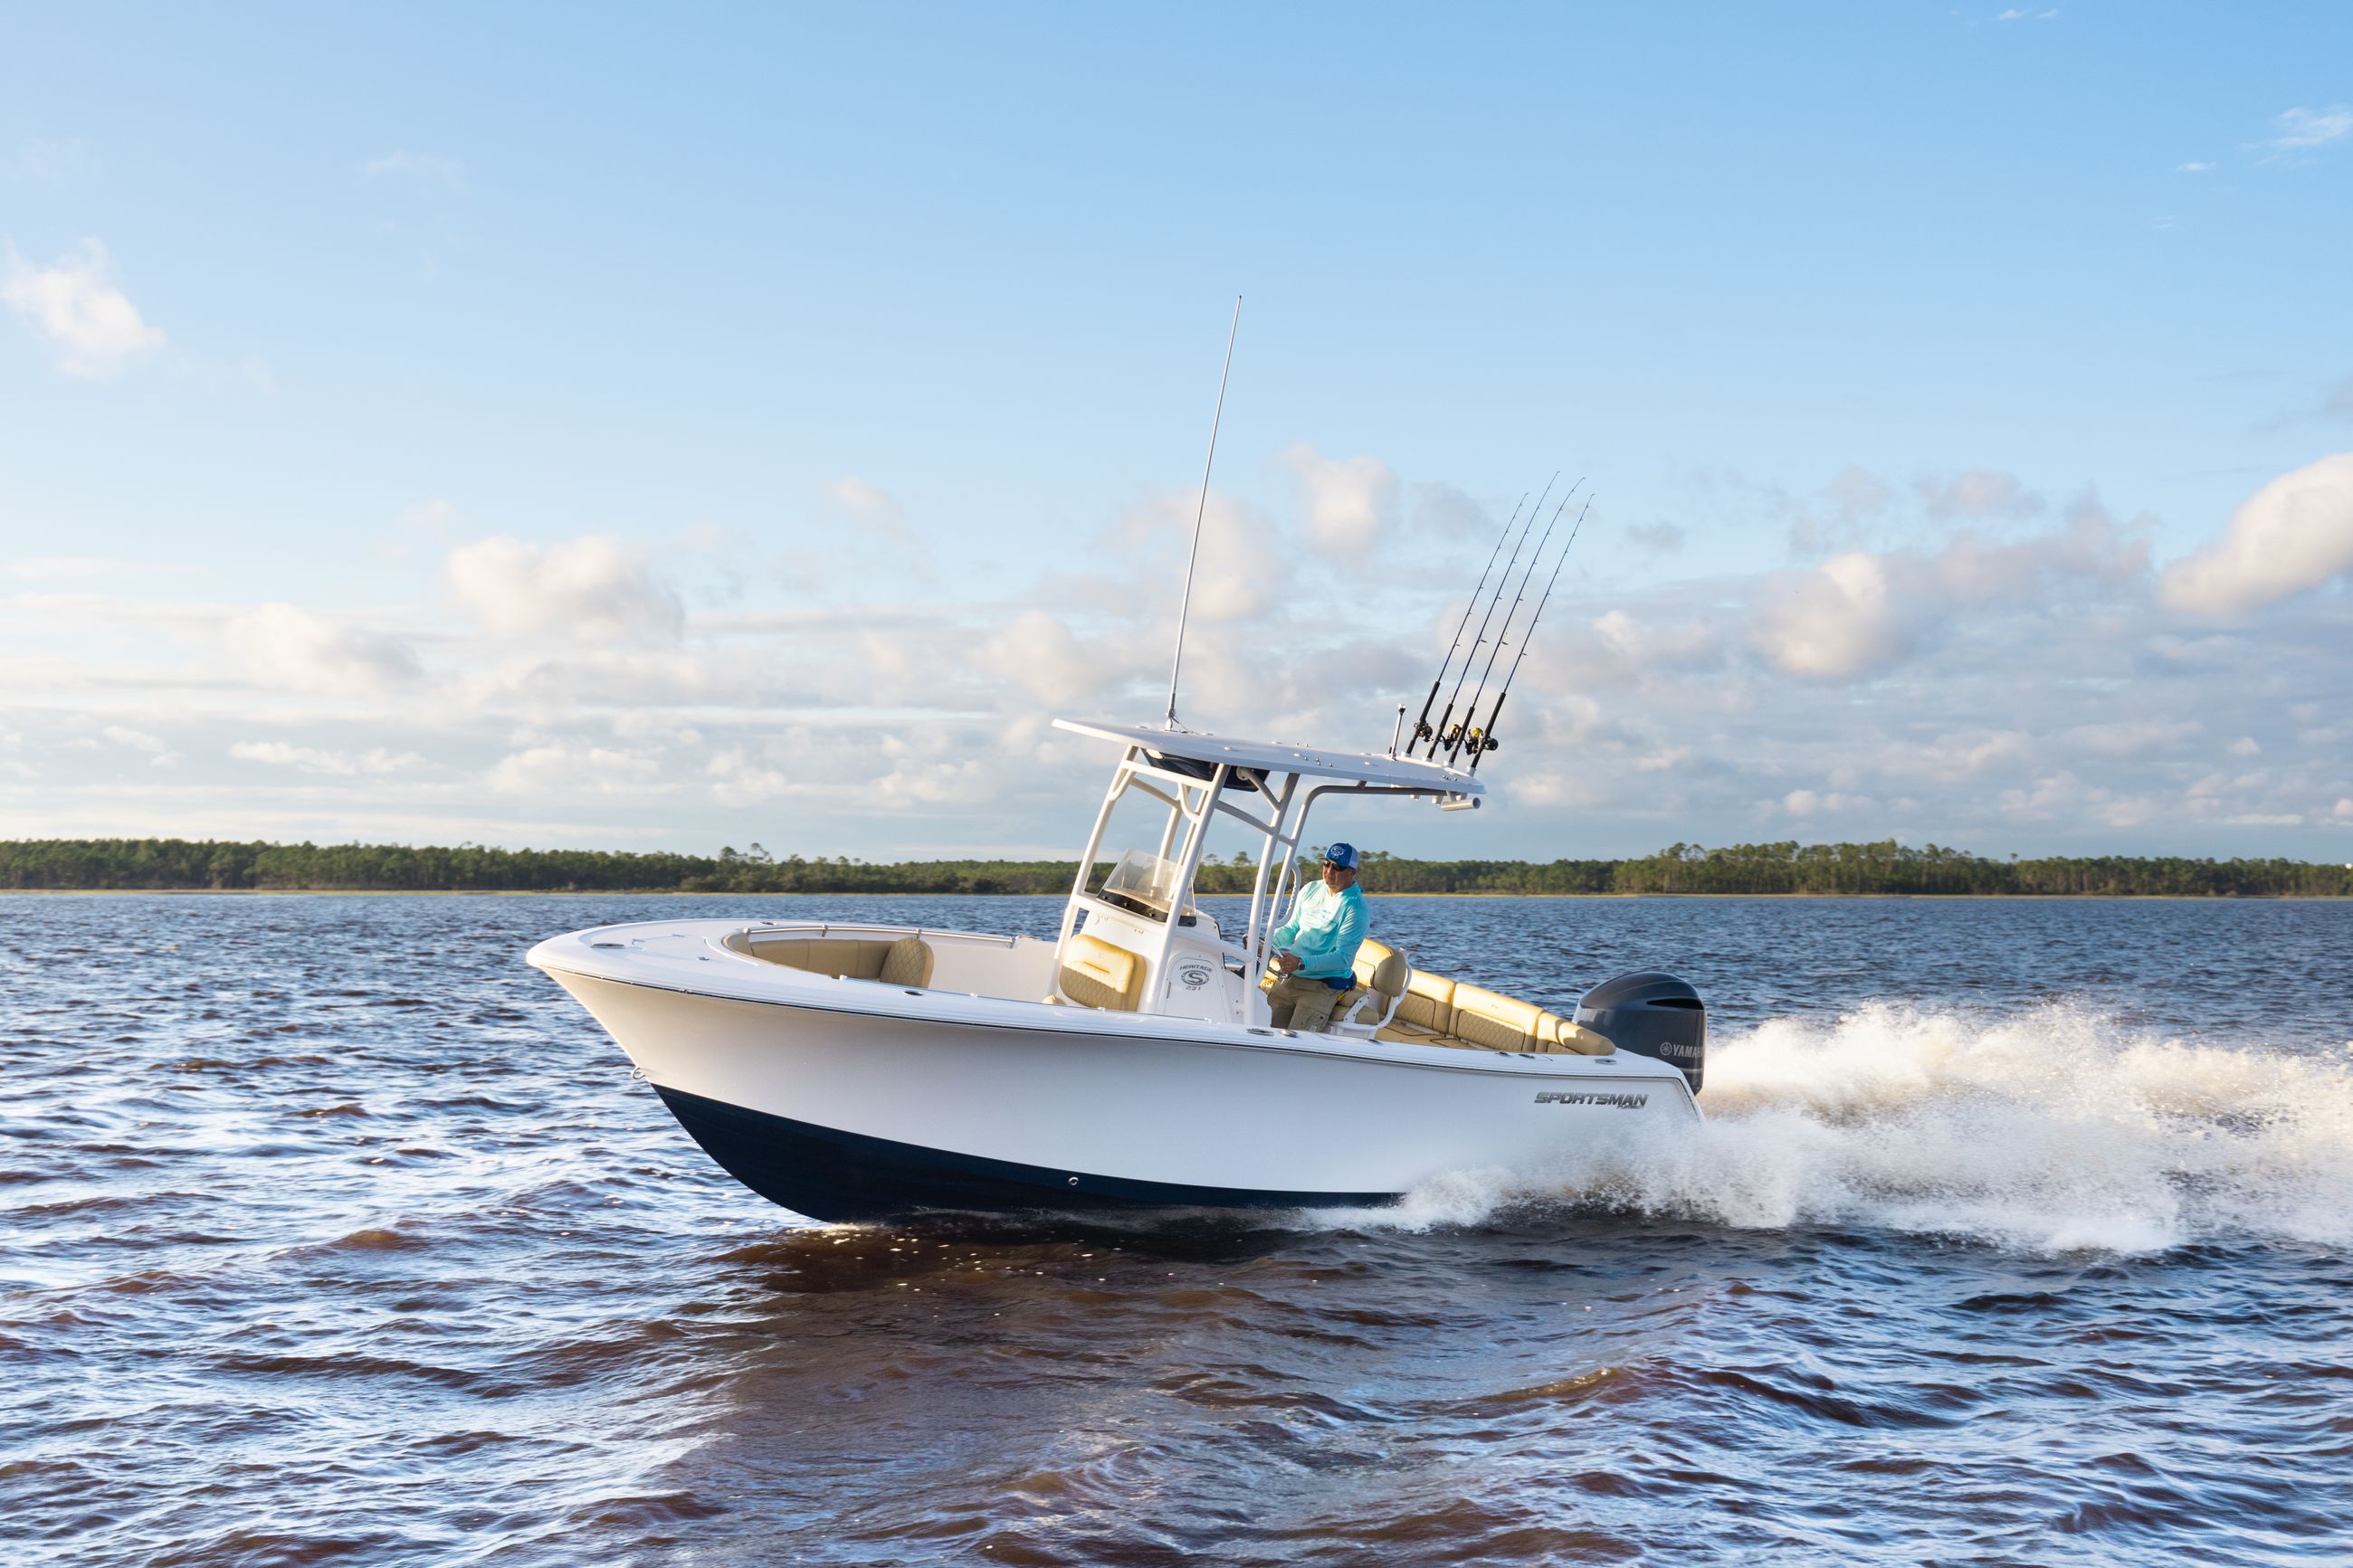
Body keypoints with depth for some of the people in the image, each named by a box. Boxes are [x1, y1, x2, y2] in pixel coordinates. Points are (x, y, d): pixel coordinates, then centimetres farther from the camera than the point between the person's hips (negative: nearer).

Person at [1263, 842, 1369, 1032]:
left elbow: (1344, 957, -19)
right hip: (1288, 978, 6)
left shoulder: (1354, 907, -12)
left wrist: (1301, 963, -31)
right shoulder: (1310, 890, 9)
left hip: (1322, 986, -6)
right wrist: (1265, 944, -3)